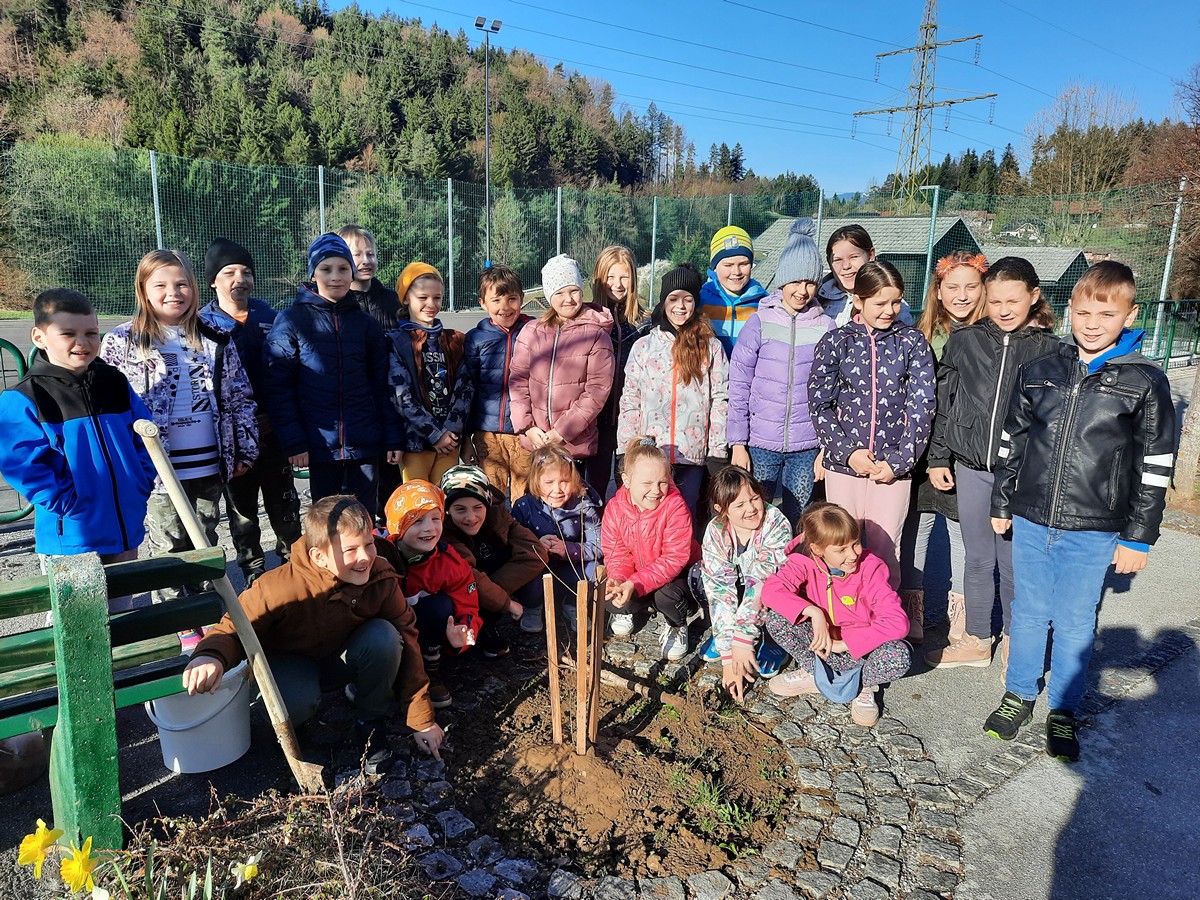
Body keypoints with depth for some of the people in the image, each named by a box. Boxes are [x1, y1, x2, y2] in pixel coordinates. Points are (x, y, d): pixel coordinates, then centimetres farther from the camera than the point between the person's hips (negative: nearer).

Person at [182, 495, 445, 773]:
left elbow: (406, 641, -17)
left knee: (385, 637, -30)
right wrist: (210, 656, -51)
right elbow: (234, 631, -23)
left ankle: (370, 720, -3)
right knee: (297, 703, -36)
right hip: (291, 659, -2)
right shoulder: (281, 588, -35)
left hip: (343, 655, 3)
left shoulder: (381, 577, -25)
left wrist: (422, 720, -14)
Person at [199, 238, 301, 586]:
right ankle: (255, 580, 25)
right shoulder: (202, 324, -3)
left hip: (272, 432, 2)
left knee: (285, 508, 10)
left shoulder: (268, 316, 6)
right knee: (242, 514, 11)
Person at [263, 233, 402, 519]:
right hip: (320, 445, -2)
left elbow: (383, 385, 8)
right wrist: (293, 441, -11)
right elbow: (278, 386, -4)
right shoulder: (292, 321, -1)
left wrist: (393, 438, 3)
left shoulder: (366, 323, 7)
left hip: (365, 443, 2)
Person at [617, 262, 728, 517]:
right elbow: (629, 402, 6)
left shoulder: (710, 347, 4)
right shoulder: (644, 346, 6)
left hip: (692, 457, 0)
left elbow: (720, 401, 3)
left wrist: (718, 453, -1)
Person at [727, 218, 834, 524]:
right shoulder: (760, 323, -3)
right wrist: (737, 444, -4)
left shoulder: (825, 327, 1)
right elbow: (738, 386, -2)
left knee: (796, 522, 10)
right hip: (761, 443, -1)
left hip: (807, 447, 1)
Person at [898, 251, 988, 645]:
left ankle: (961, 620, 27)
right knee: (915, 527, 7)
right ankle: (911, 617, 22)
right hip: (923, 450, 1)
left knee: (965, 532, 10)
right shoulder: (923, 336, 2)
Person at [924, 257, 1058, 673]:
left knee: (1014, 563, 8)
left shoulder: (1050, 350, -2)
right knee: (978, 560, 14)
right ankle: (976, 641, 30)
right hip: (970, 469, 2)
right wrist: (938, 458, 6)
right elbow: (943, 402, 7)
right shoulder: (965, 341, 2)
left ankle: (1013, 642, 29)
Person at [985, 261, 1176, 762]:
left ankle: (1063, 711, 28)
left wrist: (1138, 537, -3)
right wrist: (1001, 504, 12)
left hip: (1093, 531, -2)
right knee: (1029, 613, 15)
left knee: (1075, 623, 10)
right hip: (1031, 521, 2)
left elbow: (1155, 466, -2)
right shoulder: (1037, 372, 2)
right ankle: (1019, 695, 33)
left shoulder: (1145, 383, -5)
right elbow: (1012, 442, 10)